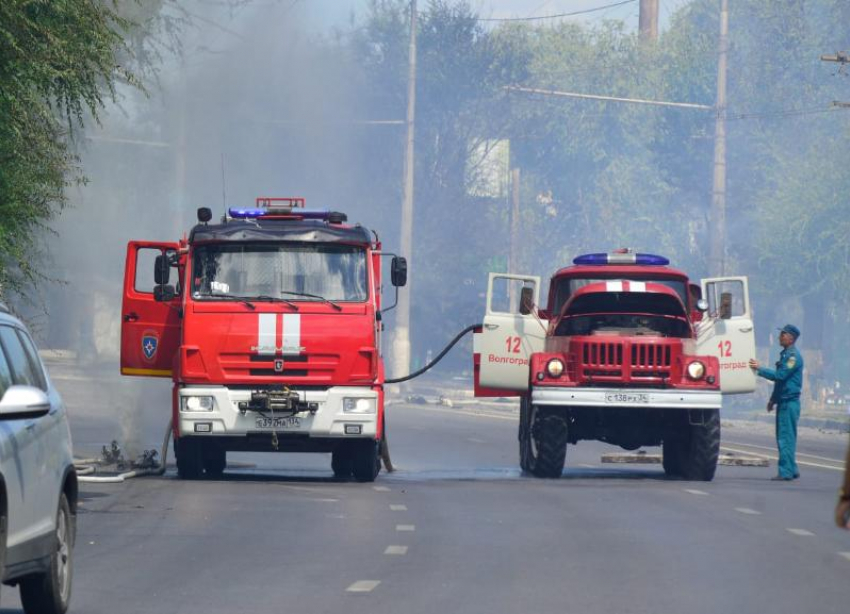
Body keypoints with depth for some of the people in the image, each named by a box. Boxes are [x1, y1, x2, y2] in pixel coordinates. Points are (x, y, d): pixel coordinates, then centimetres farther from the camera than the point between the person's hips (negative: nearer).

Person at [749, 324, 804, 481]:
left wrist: (759, 369, -15)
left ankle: (786, 471, -11)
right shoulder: (785, 354, 18)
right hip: (783, 402, 10)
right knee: (785, 438, 12)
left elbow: (780, 375, -20)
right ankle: (791, 470, 17)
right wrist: (773, 399, 28)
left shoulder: (793, 356, -13)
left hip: (790, 402, -10)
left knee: (786, 438, -10)